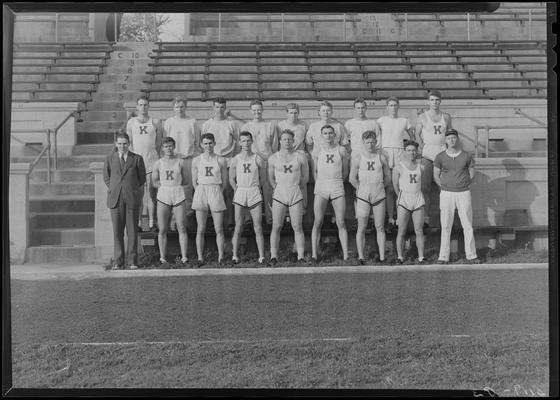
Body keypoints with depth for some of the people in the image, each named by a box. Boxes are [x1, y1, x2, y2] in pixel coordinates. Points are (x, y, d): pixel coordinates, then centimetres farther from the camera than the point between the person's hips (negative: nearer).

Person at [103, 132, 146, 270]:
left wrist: (135, 191, 8)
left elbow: (142, 178, 13)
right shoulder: (110, 159, 9)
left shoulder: (137, 159, 5)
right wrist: (113, 190, 11)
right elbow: (106, 177, 20)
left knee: (132, 230, 1)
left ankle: (132, 261, 8)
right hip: (115, 198, 1)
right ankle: (118, 261, 8)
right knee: (117, 231, 2)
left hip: (132, 198, -1)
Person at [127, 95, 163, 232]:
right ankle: (138, 223, 5)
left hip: (152, 160, -1)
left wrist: (155, 156, 4)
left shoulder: (155, 122, 7)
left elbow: (158, 143, 10)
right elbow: (129, 144, 9)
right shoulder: (131, 122, 9)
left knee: (151, 192, -3)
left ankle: (152, 223, 0)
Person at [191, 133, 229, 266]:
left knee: (219, 229, 0)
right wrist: (202, 193, 9)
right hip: (200, 193, 0)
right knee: (200, 230, 1)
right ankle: (200, 258, 6)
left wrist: (216, 194, 10)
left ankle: (221, 257, 7)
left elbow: (225, 181, 9)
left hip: (216, 193, 0)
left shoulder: (220, 160, 3)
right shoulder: (196, 160, 5)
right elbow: (194, 181, 10)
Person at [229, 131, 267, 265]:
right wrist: (238, 190, 8)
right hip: (239, 193, 0)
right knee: (238, 228, 1)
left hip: (255, 193, 0)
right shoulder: (235, 160, 2)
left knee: (258, 228, 0)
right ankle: (235, 256, 5)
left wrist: (254, 187, 11)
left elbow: (262, 177, 12)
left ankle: (261, 256, 2)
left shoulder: (258, 159, 1)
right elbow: (232, 179, 12)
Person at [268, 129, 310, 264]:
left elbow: (305, 177, 12)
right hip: (279, 196, 1)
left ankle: (301, 257, 4)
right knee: (276, 227, -1)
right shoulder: (273, 158, 3)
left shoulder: (300, 157, 1)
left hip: (296, 196, 0)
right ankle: (273, 256, 3)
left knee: (297, 227, 0)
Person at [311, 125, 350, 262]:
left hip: (337, 188, 0)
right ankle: (314, 255, -2)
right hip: (321, 188, 0)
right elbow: (314, 171, 12)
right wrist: (320, 183, 10)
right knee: (317, 222, -5)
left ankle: (346, 256, 3)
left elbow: (345, 171, 12)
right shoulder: (317, 151, 4)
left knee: (341, 223, -1)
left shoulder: (341, 150, 4)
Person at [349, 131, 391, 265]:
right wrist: (361, 189, 3)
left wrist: (378, 187, 8)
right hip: (363, 197, -2)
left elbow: (388, 179, 14)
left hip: (379, 196, 2)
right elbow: (352, 179, 1)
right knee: (361, 228, -2)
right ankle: (360, 256, 3)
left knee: (380, 228, 5)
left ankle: (382, 257, 8)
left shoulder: (381, 157, 7)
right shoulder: (357, 158, 0)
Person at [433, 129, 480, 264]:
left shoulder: (467, 156, 1)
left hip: (464, 193, 0)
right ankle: (443, 257, 7)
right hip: (446, 194, 0)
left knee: (468, 226, 2)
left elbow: (472, 175, 10)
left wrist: (464, 187, 1)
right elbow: (436, 176, 9)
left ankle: (471, 255, 11)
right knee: (445, 226, 2)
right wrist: (445, 187, 2)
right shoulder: (440, 157, 1)